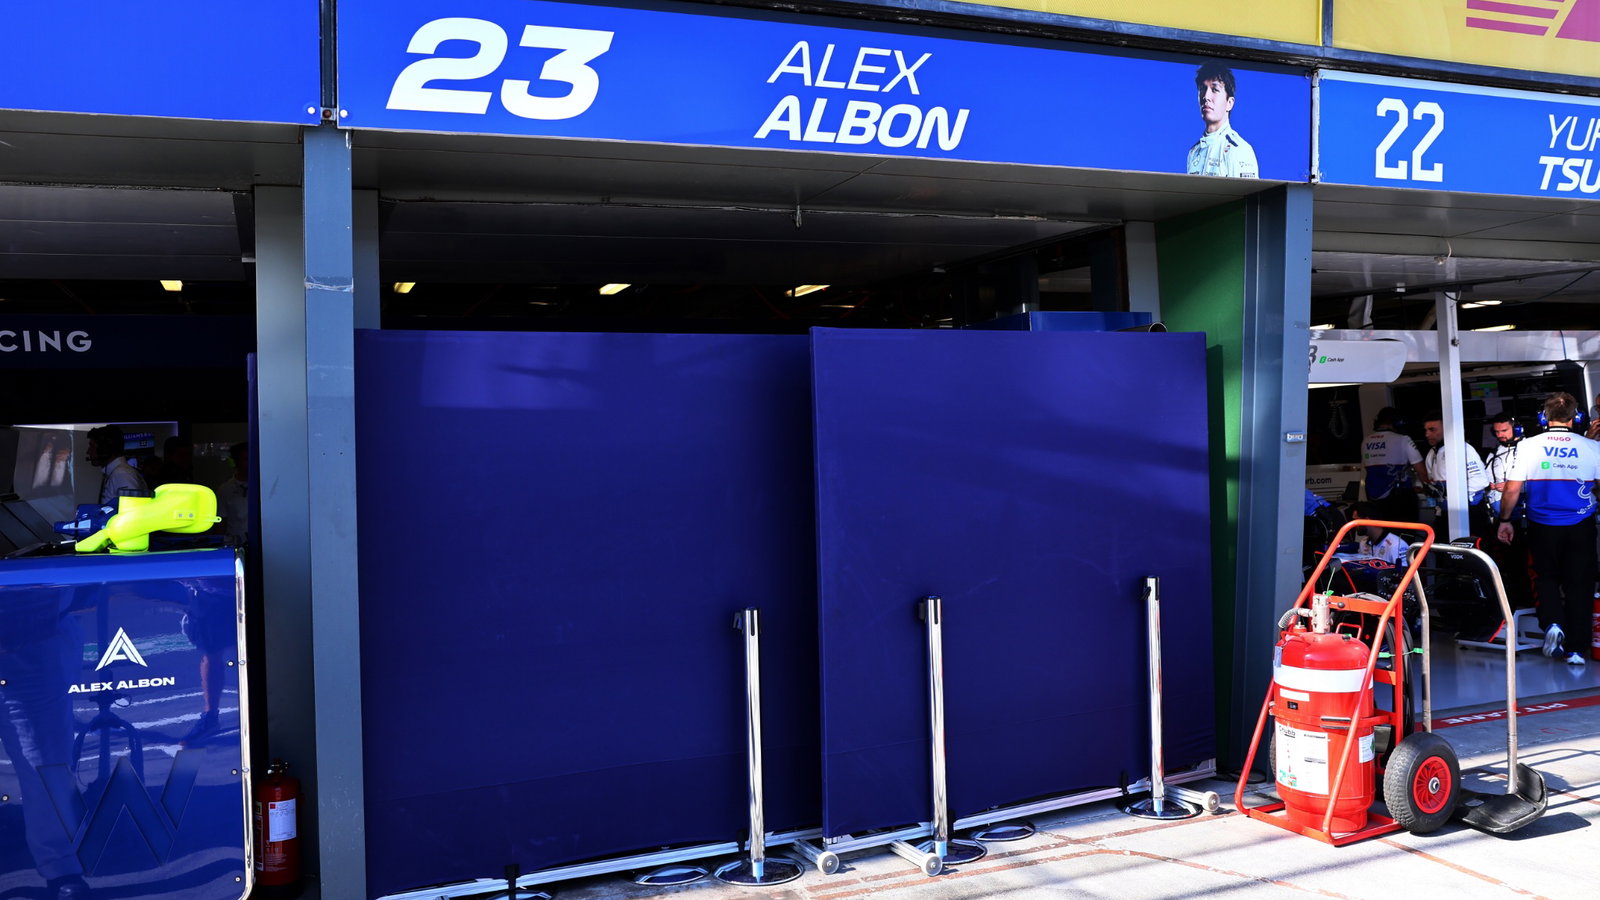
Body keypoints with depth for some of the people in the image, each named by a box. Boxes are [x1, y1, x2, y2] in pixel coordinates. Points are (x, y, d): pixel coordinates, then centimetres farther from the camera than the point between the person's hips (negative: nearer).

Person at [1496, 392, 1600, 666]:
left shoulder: (1529, 446, -8)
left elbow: (1512, 490, -8)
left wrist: (1504, 520, 4)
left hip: (1542, 527, 0)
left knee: (1546, 577, 19)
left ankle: (1552, 624, -4)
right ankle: (1576, 649, 9)